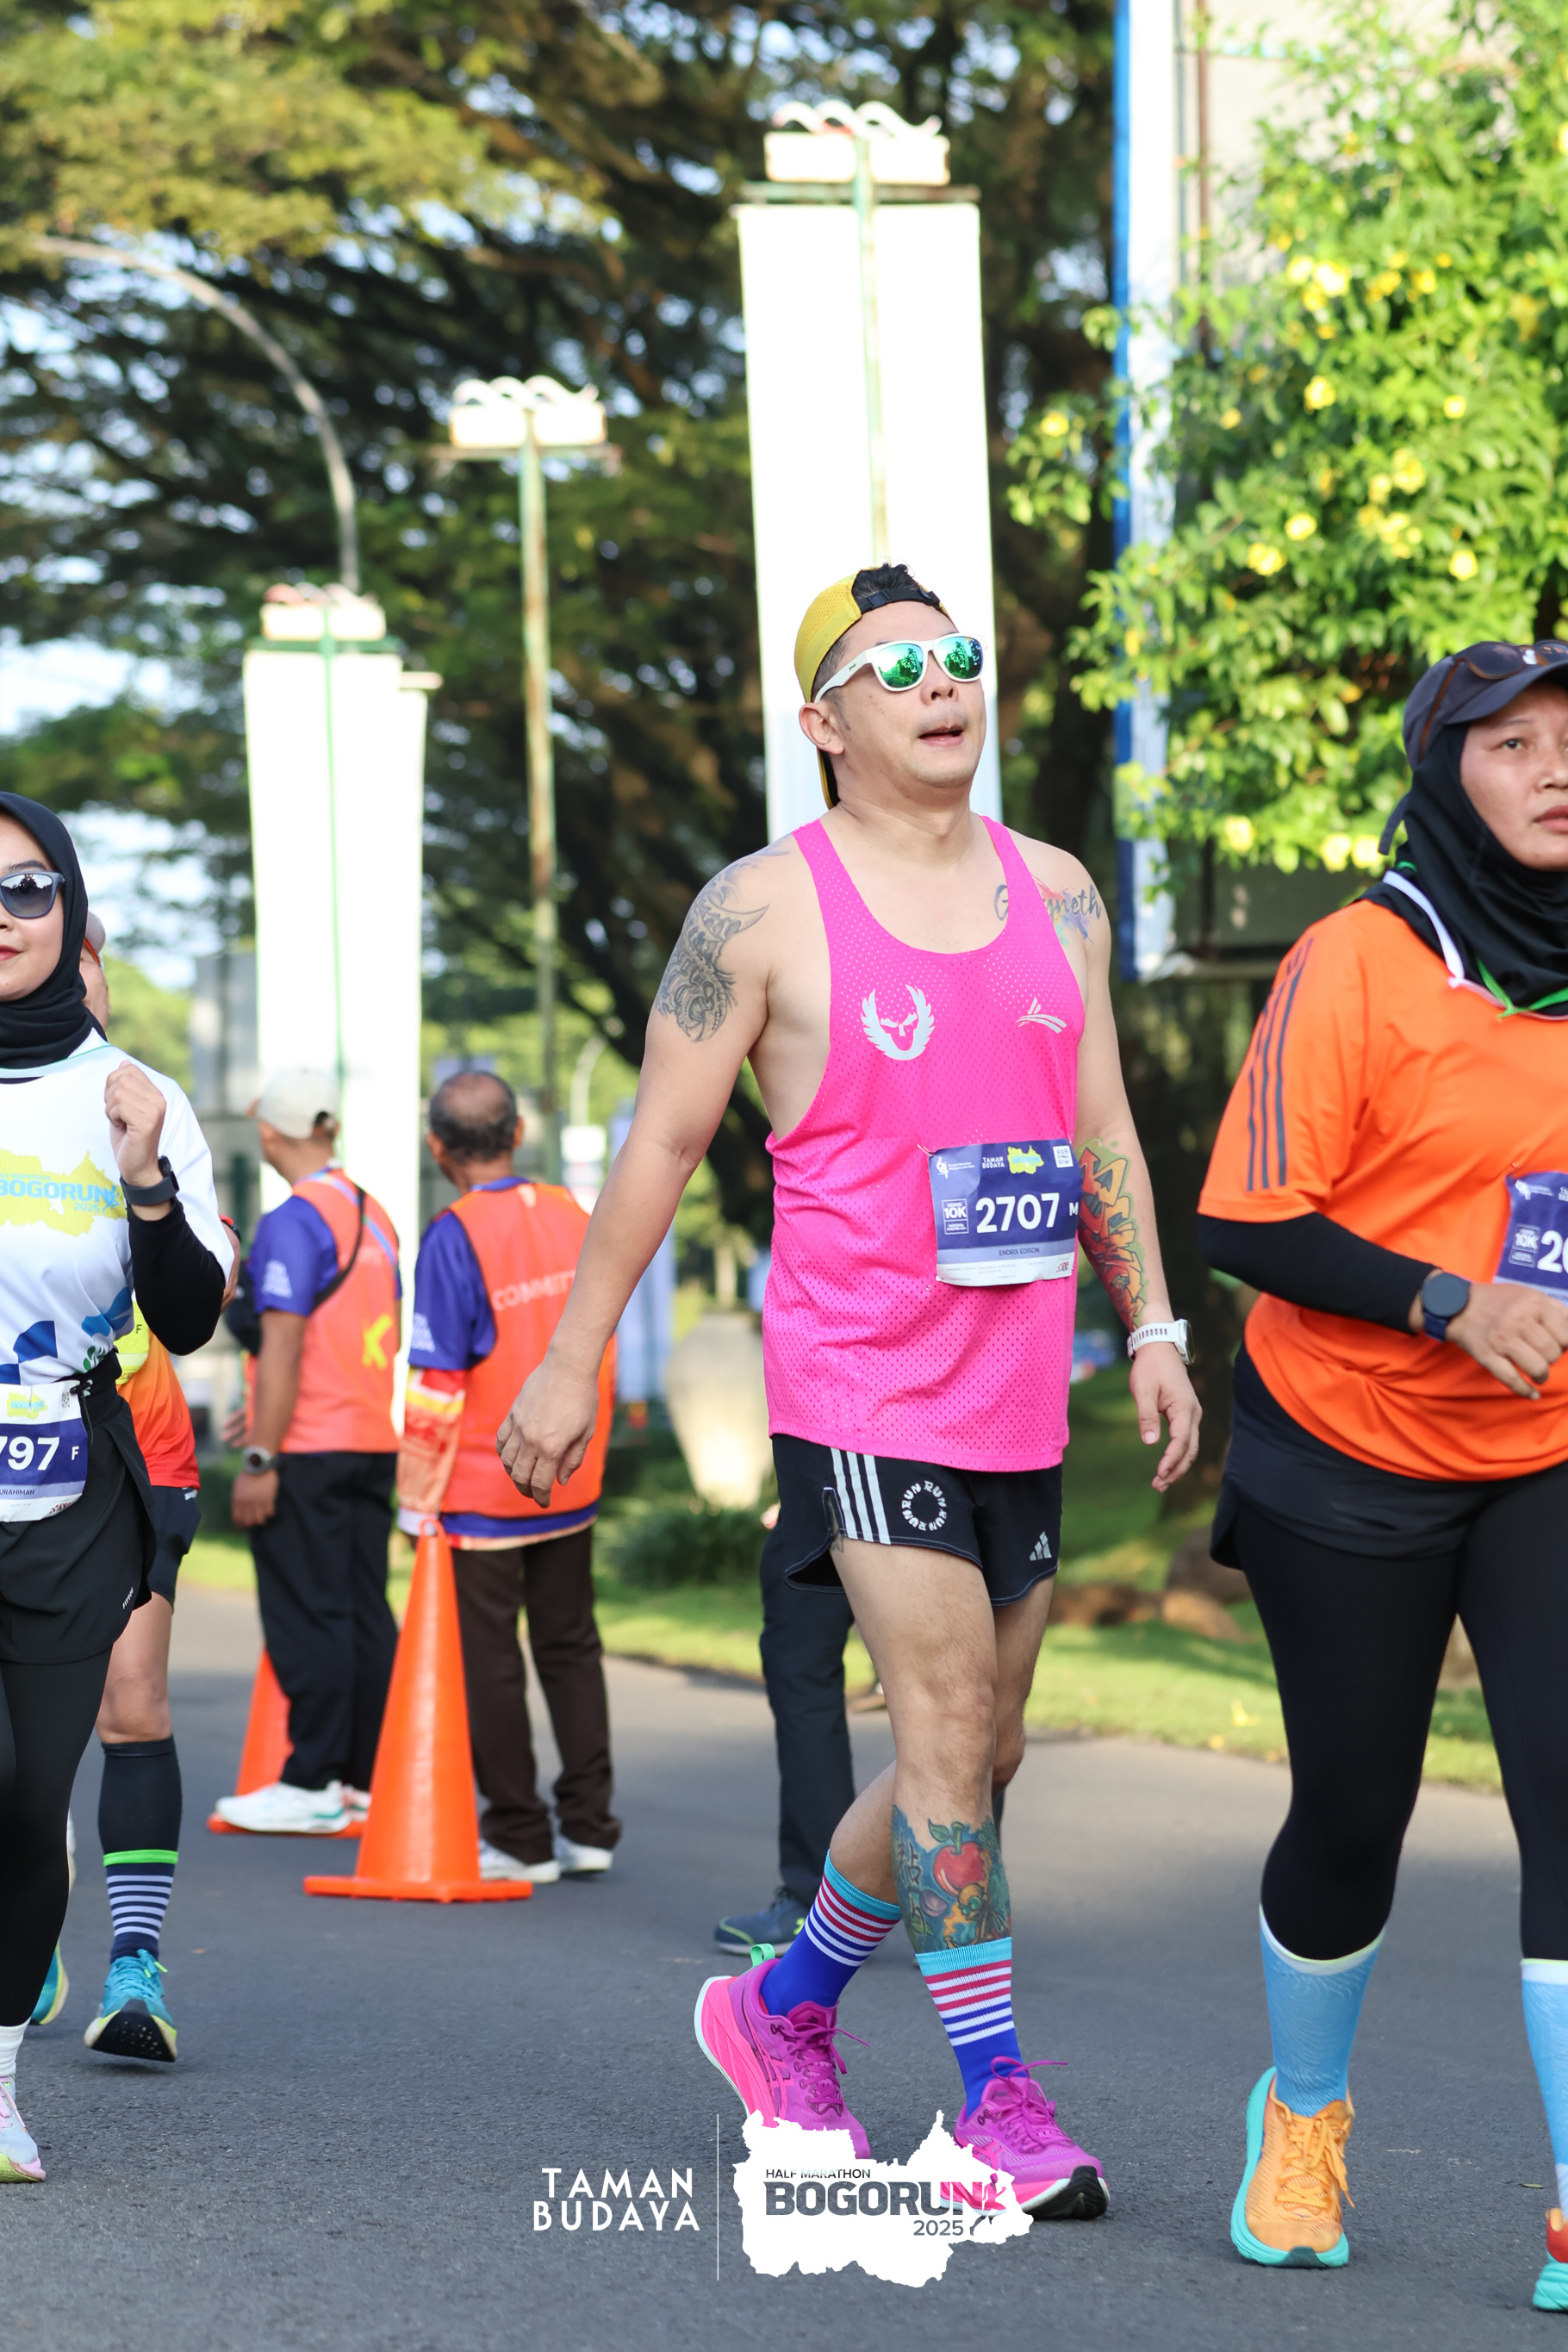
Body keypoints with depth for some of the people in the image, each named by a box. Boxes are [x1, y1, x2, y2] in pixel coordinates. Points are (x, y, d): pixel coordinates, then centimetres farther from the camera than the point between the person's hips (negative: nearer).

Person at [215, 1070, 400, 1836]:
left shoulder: (294, 1221, -14)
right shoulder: (374, 1214, 12)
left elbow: (283, 1348, -19)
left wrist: (259, 1458, -17)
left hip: (307, 1453, -8)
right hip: (374, 1443, 8)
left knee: (306, 1616, -5)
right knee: (365, 1613, 9)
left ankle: (313, 1785, -4)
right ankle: (371, 1780, 12)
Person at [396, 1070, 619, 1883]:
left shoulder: (455, 1238, -16)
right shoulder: (573, 1219, 3)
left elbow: (436, 1389, -16)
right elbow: (601, 1351, 11)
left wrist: (416, 1502, -8)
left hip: (481, 1491, -6)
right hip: (570, 1481, 6)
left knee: (489, 1663, 3)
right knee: (570, 1647, 15)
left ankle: (518, 1838, 7)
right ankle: (587, 1825, 16)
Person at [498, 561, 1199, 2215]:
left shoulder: (1054, 893, 11)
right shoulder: (764, 909, -5)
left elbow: (1102, 1131, 17)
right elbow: (660, 1144, -1)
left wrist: (1152, 1329, 11)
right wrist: (569, 1363, 0)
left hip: (1020, 1395, 6)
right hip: (858, 1381, -6)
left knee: (976, 1757, 10)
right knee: (946, 1725, -13)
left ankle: (785, 2011, 30)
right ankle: (998, 2097, -7)